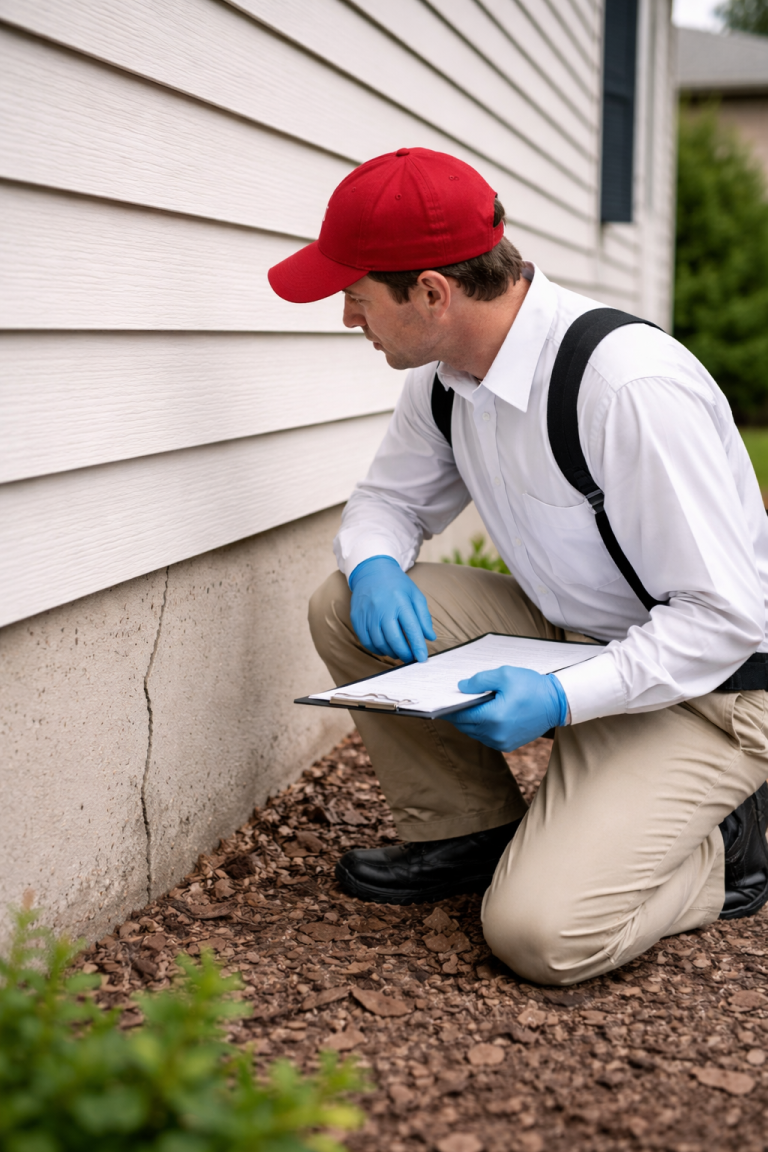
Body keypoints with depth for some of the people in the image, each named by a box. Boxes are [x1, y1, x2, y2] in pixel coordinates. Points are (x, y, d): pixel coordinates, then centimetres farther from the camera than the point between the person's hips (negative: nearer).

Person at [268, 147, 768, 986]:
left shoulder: (633, 388, -30)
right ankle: (470, 833, 7)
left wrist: (561, 697, -34)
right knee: (347, 609, -9)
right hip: (567, 633, 7)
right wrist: (374, 567, -12)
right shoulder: (445, 374, -4)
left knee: (541, 933, -21)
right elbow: (390, 497, 12)